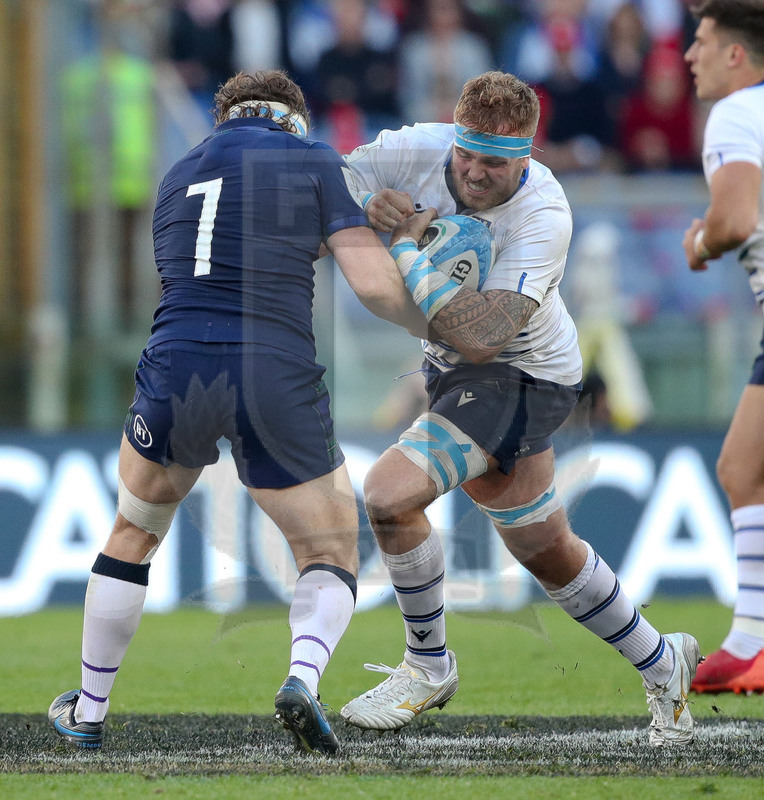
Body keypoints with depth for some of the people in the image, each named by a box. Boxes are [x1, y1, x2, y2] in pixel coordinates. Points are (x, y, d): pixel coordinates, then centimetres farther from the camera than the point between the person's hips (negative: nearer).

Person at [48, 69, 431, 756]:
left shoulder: (177, 179, 22)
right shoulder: (316, 160, 8)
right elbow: (375, 287, 1)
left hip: (176, 369, 3)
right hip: (278, 383, -3)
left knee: (134, 533, 28)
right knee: (332, 559, 14)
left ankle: (88, 713, 33)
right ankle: (303, 678, -15)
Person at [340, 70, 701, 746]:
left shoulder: (544, 216, -29)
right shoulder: (418, 150, -16)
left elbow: (479, 337, -38)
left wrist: (404, 246, -37)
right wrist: (366, 205, -27)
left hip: (520, 377, -7)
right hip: (455, 371, 7)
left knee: (390, 493, -23)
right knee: (545, 552, 18)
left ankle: (429, 665, -1)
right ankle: (661, 664, 38)